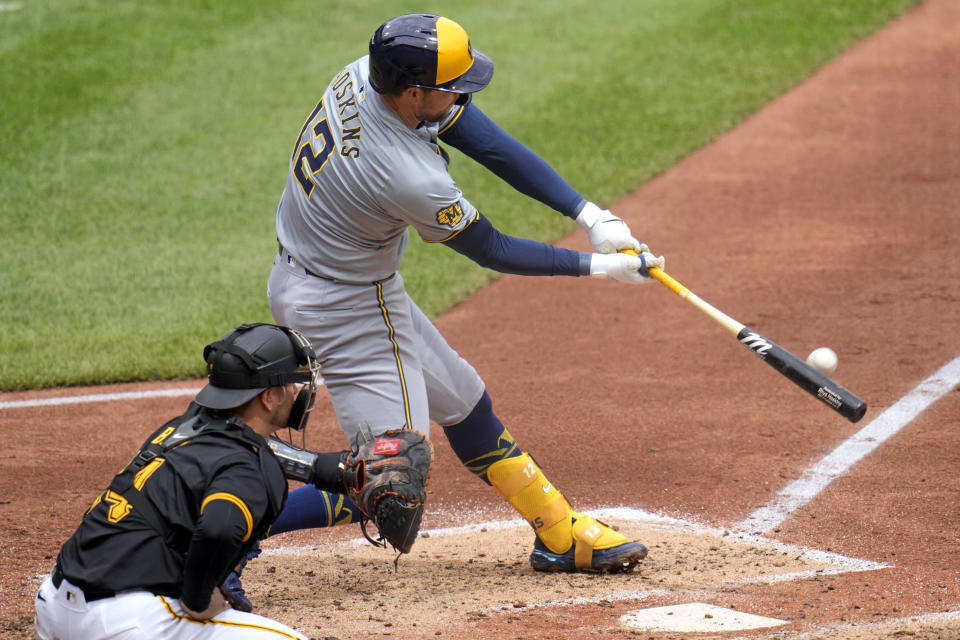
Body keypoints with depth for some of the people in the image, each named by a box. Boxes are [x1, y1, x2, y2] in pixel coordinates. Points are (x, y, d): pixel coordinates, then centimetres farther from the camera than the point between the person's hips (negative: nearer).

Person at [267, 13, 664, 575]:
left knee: (462, 400, 20)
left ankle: (563, 536, 34)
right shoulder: (409, 177, -35)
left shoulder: (366, 75, -12)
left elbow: (489, 143, -8)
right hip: (347, 310, -10)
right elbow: (492, 251, -17)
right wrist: (596, 267, -9)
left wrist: (588, 213, -13)